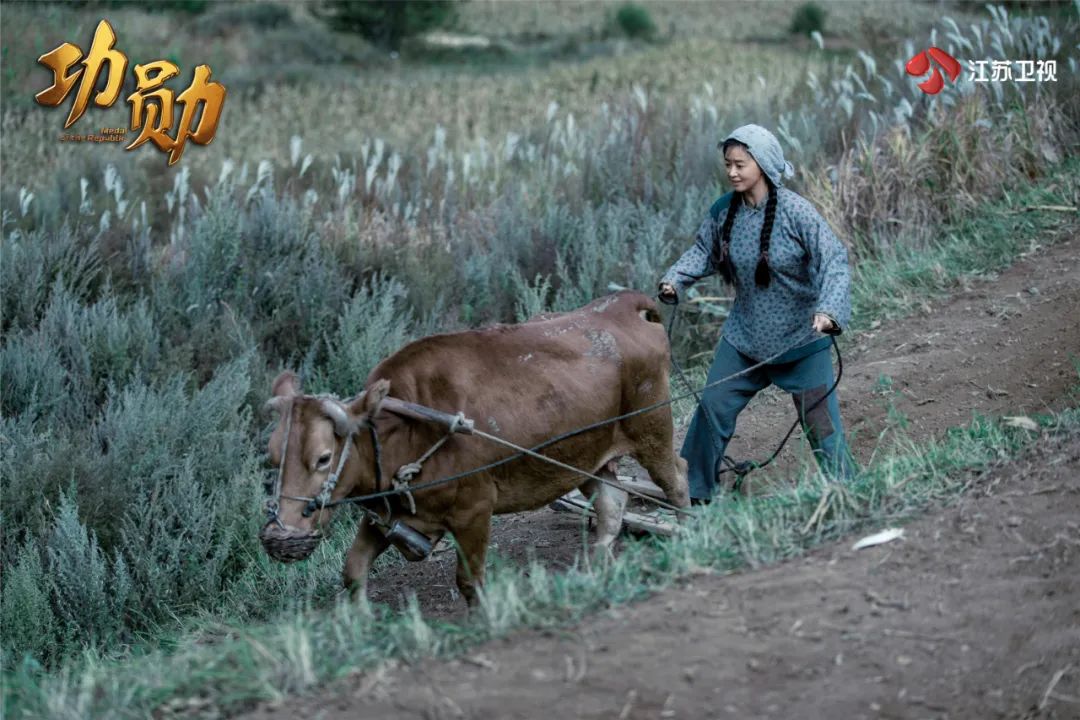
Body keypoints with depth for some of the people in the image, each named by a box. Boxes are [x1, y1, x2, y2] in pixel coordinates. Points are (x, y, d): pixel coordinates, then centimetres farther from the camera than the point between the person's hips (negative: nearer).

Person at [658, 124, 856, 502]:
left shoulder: (796, 212, -22)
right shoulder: (724, 211, -6)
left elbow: (834, 261, -23)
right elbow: (703, 251, 8)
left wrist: (828, 310, -38)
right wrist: (674, 280, -10)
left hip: (801, 339, -5)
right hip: (744, 337, 5)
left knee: (821, 422, -3)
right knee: (713, 405, 6)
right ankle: (691, 491, 20)